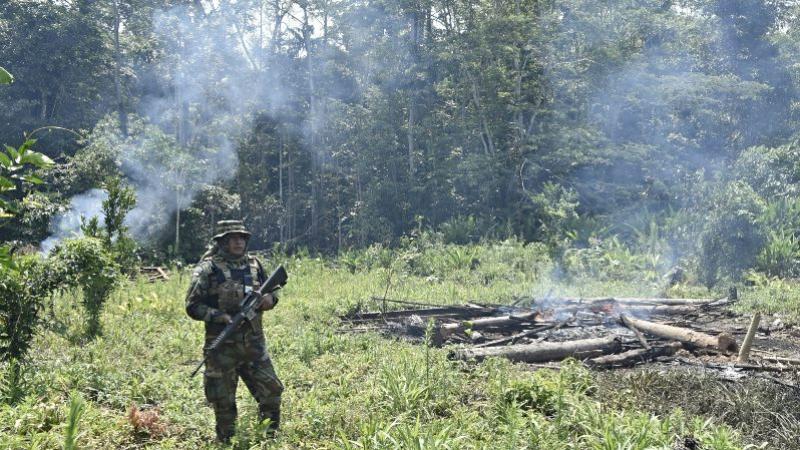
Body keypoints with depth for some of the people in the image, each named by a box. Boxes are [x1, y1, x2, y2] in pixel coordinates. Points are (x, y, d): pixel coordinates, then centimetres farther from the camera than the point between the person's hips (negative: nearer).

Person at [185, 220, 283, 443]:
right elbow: (192, 306, -7)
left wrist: (270, 298, -3)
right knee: (224, 402, 4)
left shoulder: (254, 265, 8)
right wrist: (221, 317, -19)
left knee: (271, 392, 4)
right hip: (222, 346, -4)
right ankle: (225, 442, 20)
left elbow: (269, 291, 20)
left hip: (254, 343, 4)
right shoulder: (208, 268, -7)